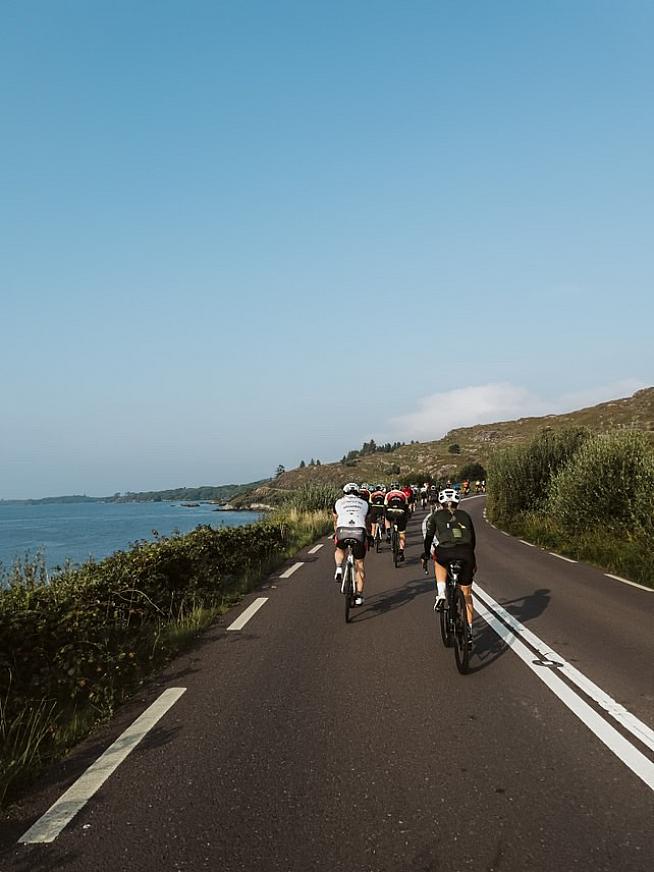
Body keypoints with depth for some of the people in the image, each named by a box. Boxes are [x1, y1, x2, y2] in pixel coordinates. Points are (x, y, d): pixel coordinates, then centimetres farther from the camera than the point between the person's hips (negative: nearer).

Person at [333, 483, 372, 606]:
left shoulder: (338, 502, 24)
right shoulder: (364, 504, 25)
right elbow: (368, 523, 34)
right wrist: (369, 536, 52)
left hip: (342, 531, 0)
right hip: (359, 532, 0)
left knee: (339, 549, 34)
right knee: (359, 564, 15)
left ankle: (339, 569, 8)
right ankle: (359, 596, 13)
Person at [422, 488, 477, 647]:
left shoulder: (436, 516, 17)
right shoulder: (465, 515, 23)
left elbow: (429, 537, 19)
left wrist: (425, 556, 31)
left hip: (445, 554, -2)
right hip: (466, 555, 2)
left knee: (439, 561, 35)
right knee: (466, 594, 18)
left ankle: (441, 595, 16)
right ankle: (469, 633, 21)